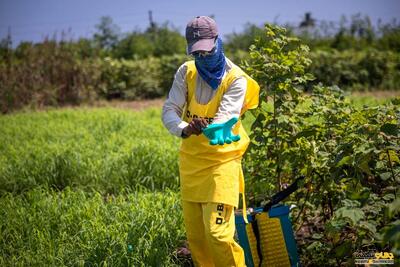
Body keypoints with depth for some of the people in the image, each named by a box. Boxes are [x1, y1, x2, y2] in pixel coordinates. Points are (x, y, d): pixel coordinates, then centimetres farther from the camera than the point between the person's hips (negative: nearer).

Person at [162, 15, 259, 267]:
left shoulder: (236, 78, -8)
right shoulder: (186, 71, 3)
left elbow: (226, 116, -20)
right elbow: (170, 109, -6)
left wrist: (211, 128, -44)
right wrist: (183, 129, -29)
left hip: (221, 160, -4)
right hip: (190, 159, 5)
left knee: (217, 232, -13)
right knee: (194, 234, 10)